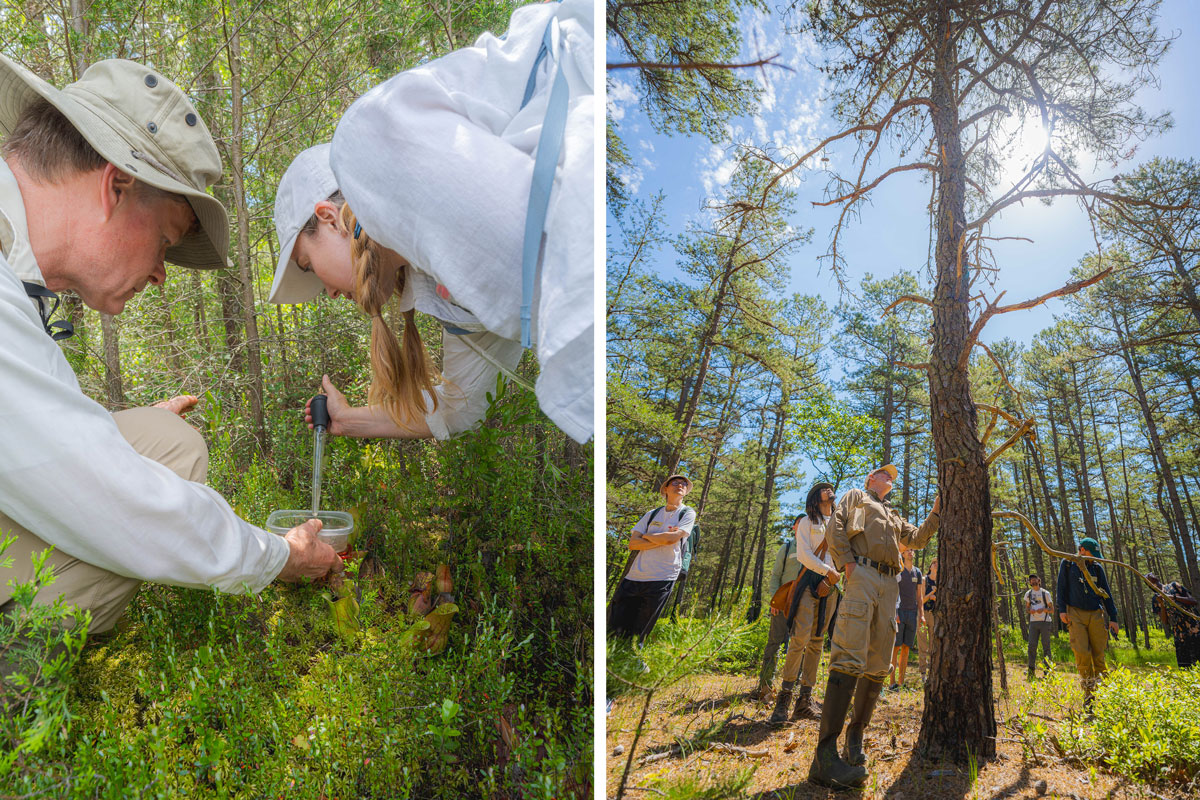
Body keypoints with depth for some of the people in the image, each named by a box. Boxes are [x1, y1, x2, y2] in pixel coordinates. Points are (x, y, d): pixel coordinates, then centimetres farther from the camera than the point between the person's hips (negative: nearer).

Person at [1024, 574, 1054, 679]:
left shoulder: (1045, 593, 3)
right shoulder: (1028, 594, 12)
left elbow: (1052, 610, 3)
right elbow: (1026, 609, 16)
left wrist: (1043, 609, -16)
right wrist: (1030, 610, -8)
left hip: (1045, 622, -2)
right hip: (1033, 622, 2)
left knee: (1046, 646, -2)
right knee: (1032, 646, -3)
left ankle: (1048, 669, 3)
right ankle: (1030, 669, 0)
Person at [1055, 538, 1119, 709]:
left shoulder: (1097, 568, 13)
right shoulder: (1067, 564, 8)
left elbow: (1106, 593, 15)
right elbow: (1061, 586, 6)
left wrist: (1113, 617, 10)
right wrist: (1062, 609, -3)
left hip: (1095, 614, 2)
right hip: (1075, 613, -2)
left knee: (1099, 654, -2)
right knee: (1082, 653, -11)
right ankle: (1088, 694, -1)